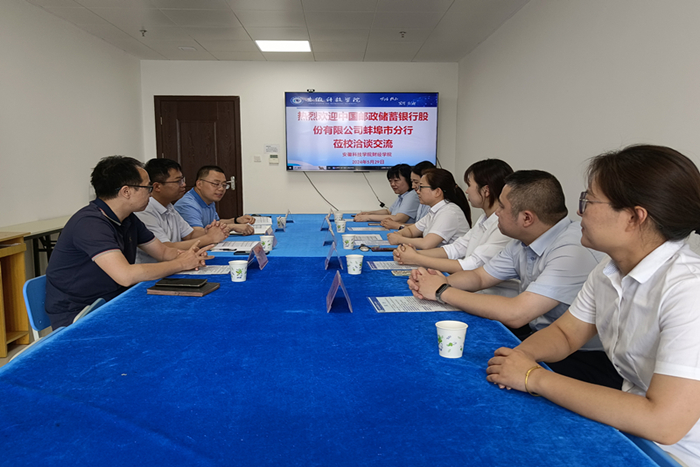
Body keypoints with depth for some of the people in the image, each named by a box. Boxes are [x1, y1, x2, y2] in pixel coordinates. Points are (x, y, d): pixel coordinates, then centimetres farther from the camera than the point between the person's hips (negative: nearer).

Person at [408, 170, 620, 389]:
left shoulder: (575, 250, -27)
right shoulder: (523, 242, 2)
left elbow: (515, 314, -32)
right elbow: (479, 276, 11)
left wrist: (442, 292, -22)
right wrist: (441, 281, -11)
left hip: (583, 357, -7)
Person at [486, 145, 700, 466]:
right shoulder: (608, 272, -1)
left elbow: (662, 422, -32)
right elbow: (565, 334, 9)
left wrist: (534, 377, -25)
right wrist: (519, 356, -14)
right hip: (630, 428, 6)